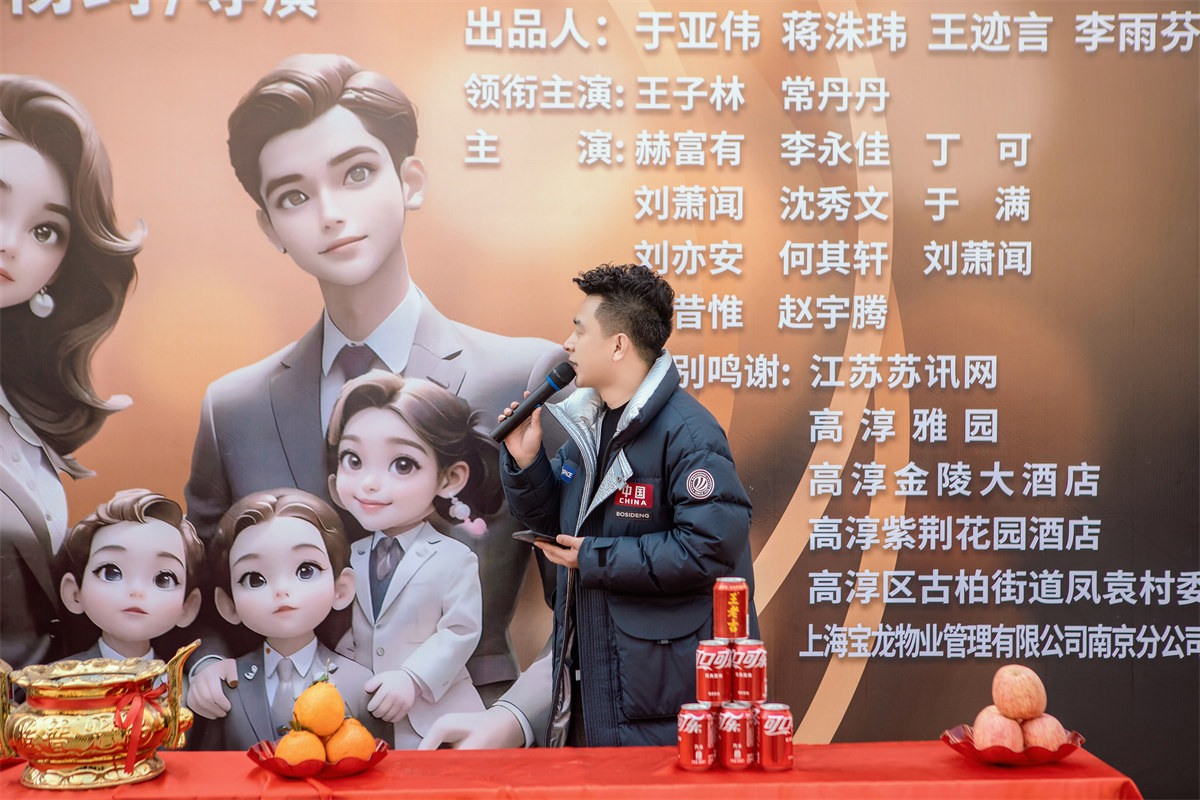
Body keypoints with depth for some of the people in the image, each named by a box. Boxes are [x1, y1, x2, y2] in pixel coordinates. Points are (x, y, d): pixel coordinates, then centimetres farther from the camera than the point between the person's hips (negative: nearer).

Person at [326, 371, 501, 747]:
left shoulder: (454, 558, -10)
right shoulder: (352, 557, 4)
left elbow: (461, 631, -14)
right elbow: (341, 629, 8)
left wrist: (413, 678, -21)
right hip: (364, 711, 3)